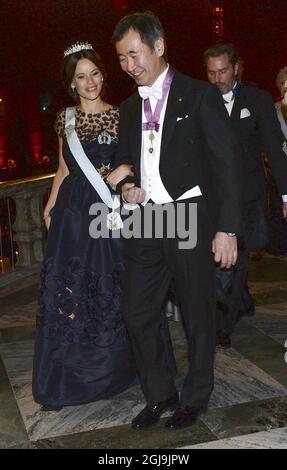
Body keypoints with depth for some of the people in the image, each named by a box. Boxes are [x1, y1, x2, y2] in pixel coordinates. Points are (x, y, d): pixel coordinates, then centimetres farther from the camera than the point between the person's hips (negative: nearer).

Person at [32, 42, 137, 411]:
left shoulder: (120, 116, 1)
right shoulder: (65, 118, 10)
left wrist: (127, 169, -20)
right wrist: (50, 205, 12)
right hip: (72, 213, 3)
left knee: (110, 290, 6)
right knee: (65, 289, 3)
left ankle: (112, 368, 26)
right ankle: (68, 376, 19)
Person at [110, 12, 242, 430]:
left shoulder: (200, 95, -3)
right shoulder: (129, 108, 14)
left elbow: (226, 162, -7)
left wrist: (227, 228, -13)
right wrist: (127, 187, 0)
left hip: (191, 219, -5)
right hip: (146, 222, 5)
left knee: (197, 314, 7)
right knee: (137, 313, 6)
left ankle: (196, 397, 27)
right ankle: (159, 395, 25)